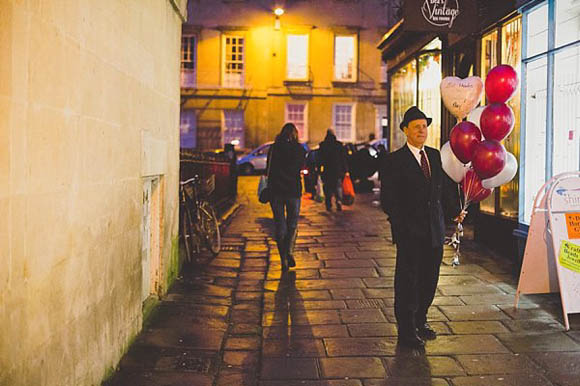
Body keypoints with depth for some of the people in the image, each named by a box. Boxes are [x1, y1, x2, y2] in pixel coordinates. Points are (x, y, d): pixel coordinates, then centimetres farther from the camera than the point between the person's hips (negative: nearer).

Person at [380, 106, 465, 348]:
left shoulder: (436, 156, 12)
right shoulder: (394, 161, -6)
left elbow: (446, 189, 16)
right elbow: (388, 199, -10)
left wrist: (455, 211, 5)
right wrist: (400, 224, -18)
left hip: (435, 231, 6)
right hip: (409, 233, -6)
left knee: (430, 280, 14)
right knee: (408, 281, 2)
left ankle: (420, 321, 32)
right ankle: (407, 331, 12)